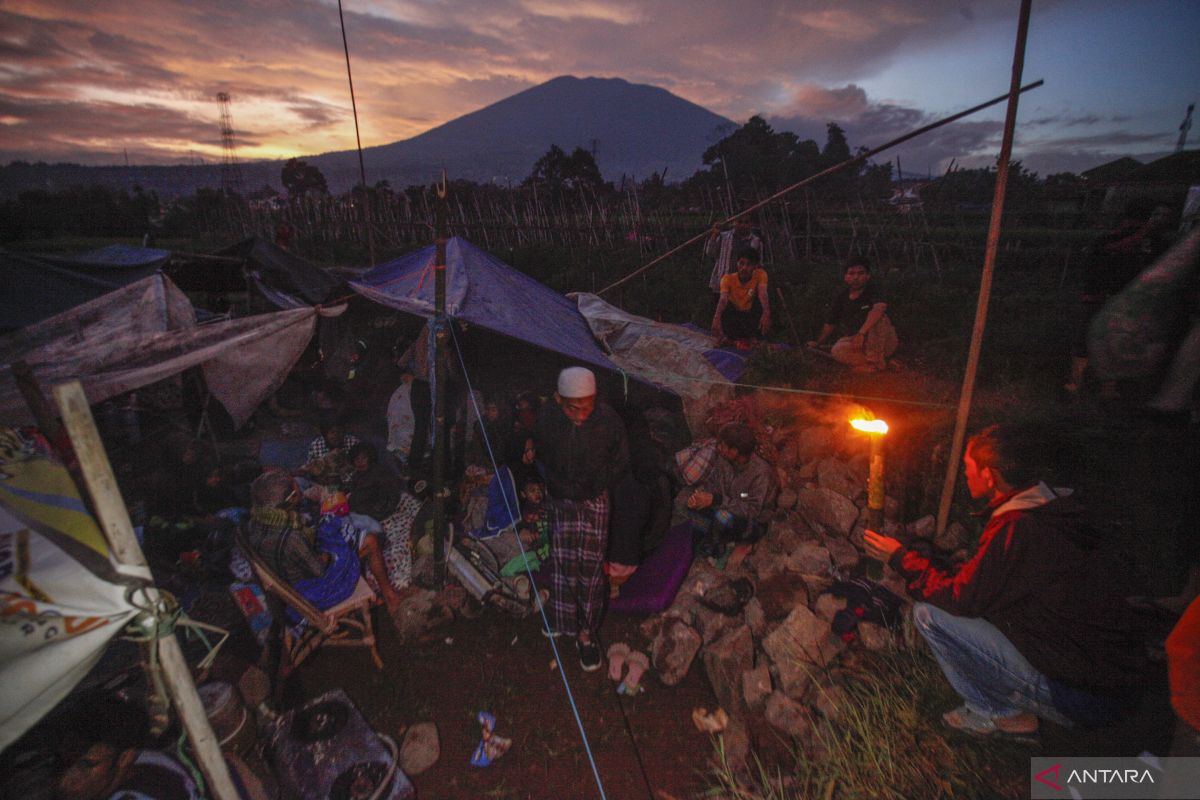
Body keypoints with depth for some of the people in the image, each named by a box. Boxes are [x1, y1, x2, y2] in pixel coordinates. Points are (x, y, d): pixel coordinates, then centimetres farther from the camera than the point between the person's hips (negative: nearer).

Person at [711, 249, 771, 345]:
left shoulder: (760, 275, -15)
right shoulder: (728, 279, -18)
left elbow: (762, 293, -34)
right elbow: (723, 299, -35)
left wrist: (766, 313, -54)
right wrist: (716, 318, -56)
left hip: (751, 317, 1)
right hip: (734, 316, -1)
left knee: (764, 299, -26)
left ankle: (754, 336, -11)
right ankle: (732, 337, -7)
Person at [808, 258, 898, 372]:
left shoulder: (873, 291, -12)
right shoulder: (841, 297, 3)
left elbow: (880, 308, -35)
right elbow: (830, 323, 15)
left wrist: (861, 333, -44)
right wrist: (818, 342, 13)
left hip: (879, 339, -3)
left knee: (878, 318, -35)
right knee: (837, 350, -31)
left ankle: (875, 361, -22)